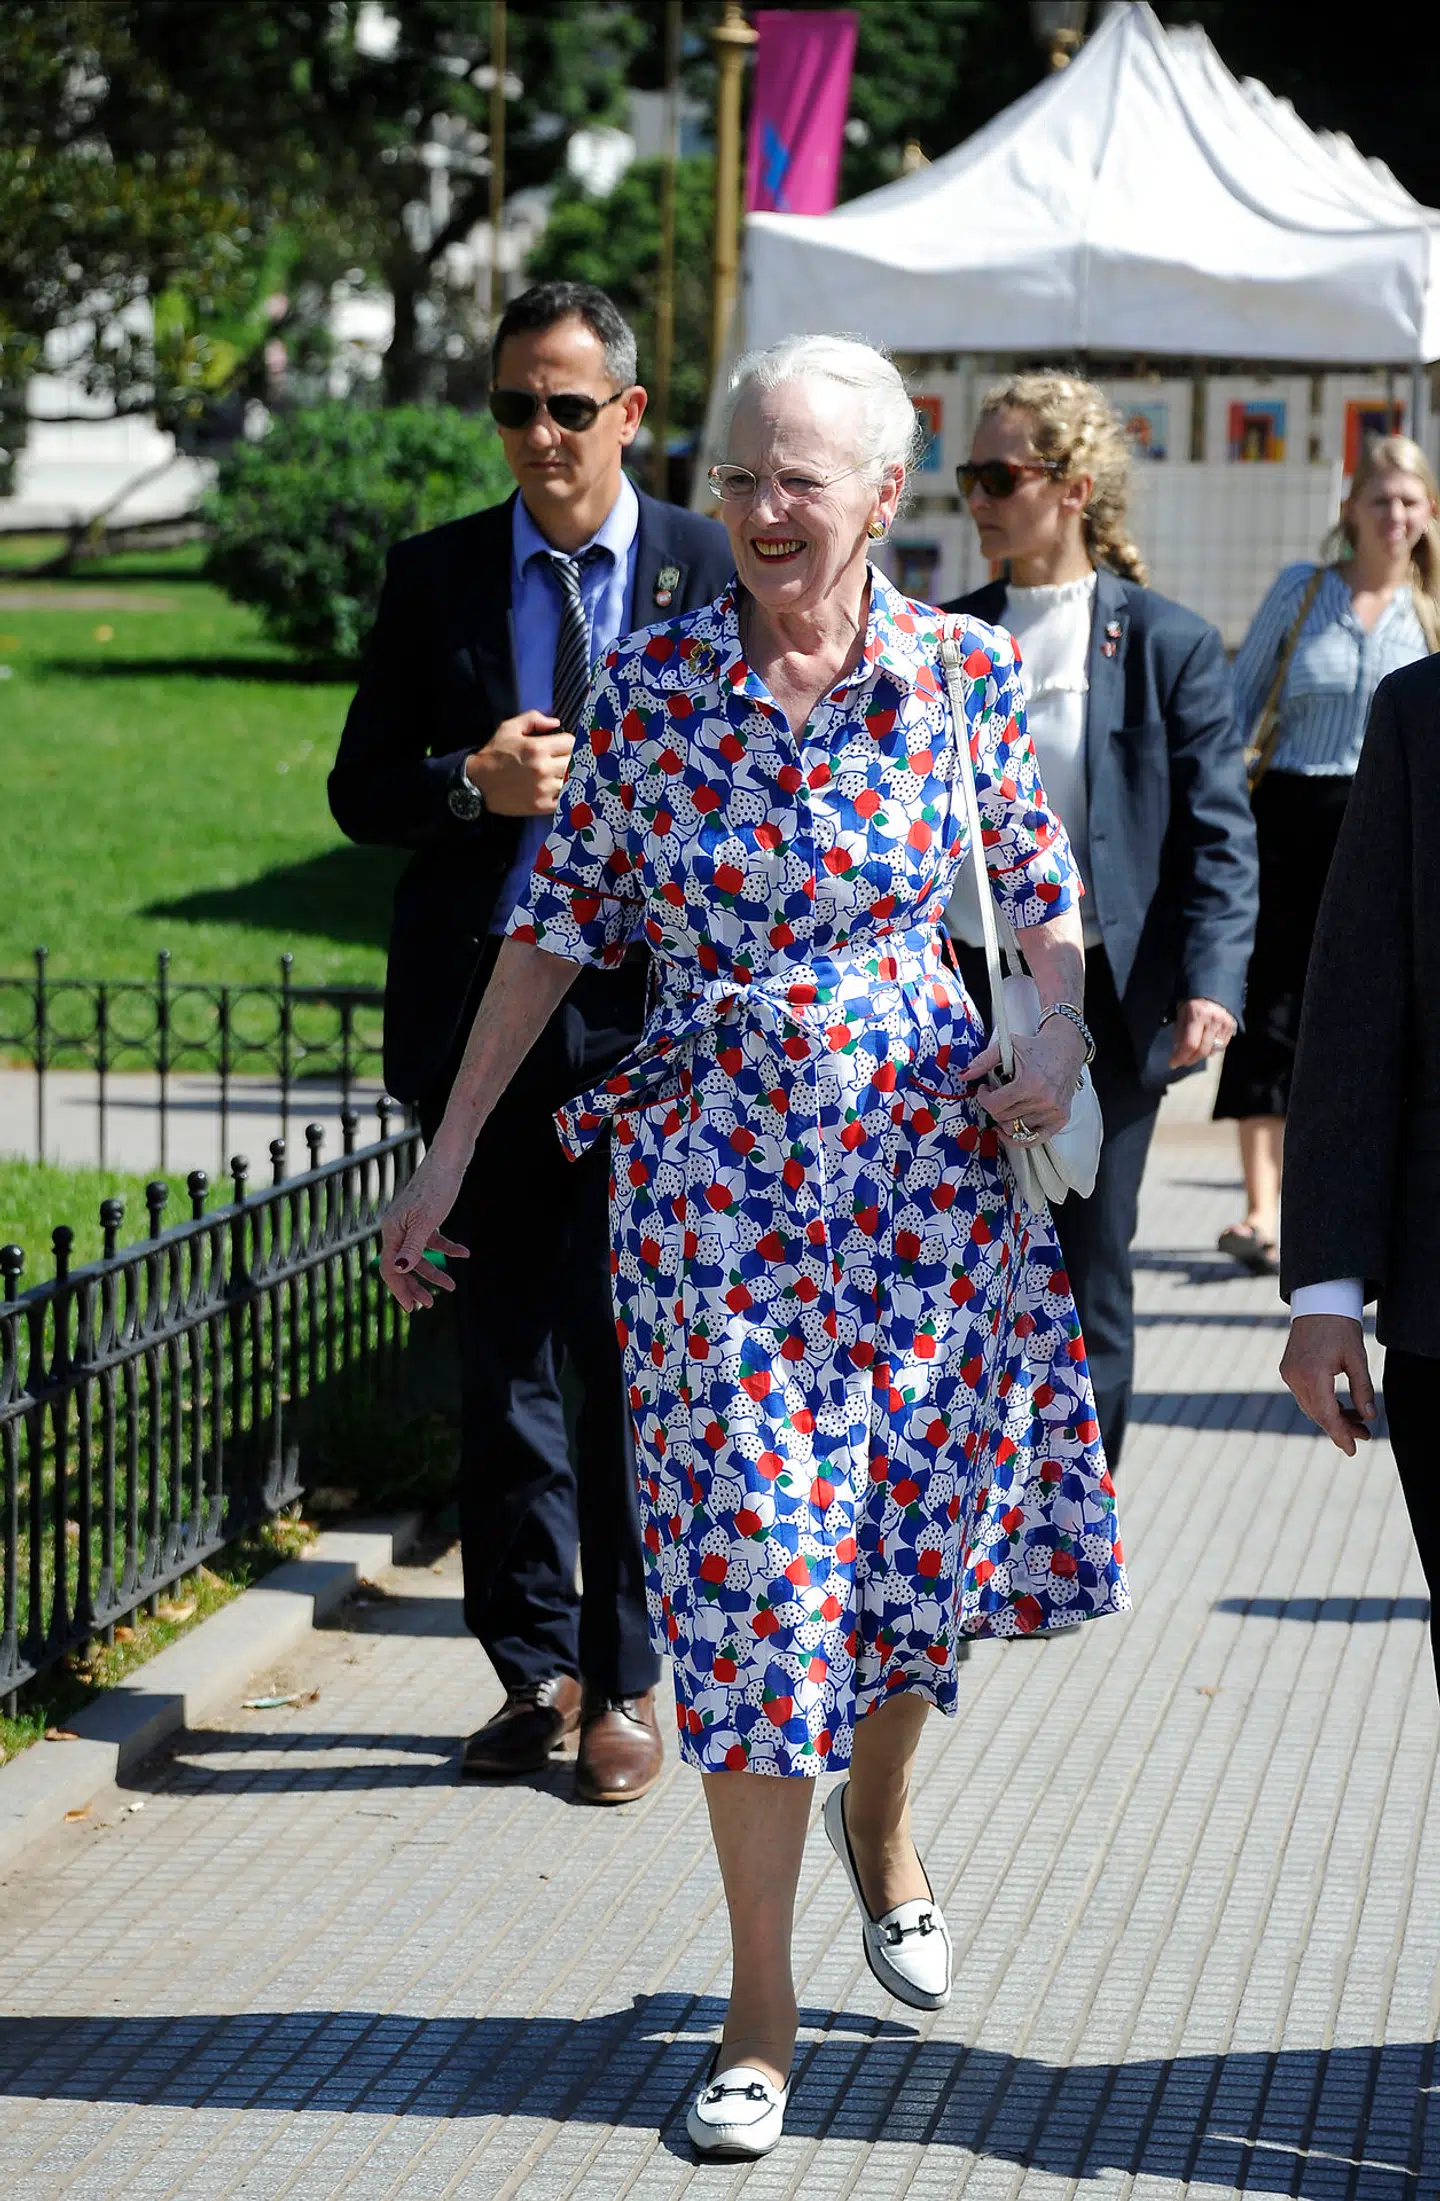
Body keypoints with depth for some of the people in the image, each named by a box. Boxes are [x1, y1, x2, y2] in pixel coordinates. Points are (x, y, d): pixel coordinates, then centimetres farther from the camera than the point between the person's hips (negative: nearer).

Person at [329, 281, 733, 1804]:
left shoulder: (716, 573, 2)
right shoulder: (435, 577, 8)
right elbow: (361, 791, 8)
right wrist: (474, 783, -11)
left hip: (646, 1011, -3)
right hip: (479, 1009, 3)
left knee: (625, 1353, -4)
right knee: (501, 1354, 9)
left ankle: (625, 1682, 7)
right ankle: (533, 1666, 20)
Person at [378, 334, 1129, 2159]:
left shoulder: (965, 673, -2)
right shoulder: (649, 687, -5)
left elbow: (1044, 888, 11)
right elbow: (559, 925, 1)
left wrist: (1061, 1038, -8)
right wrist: (447, 1154, 1)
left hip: (924, 1154, 1)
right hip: (713, 1170, -1)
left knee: (928, 1529, 10)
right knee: (748, 1559, -3)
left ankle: (877, 1801, 44)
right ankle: (761, 2012, 5)